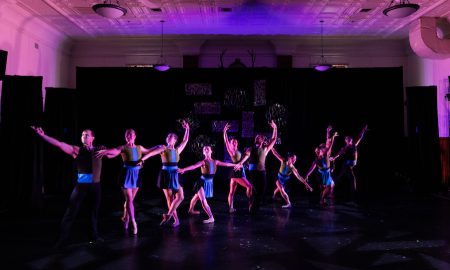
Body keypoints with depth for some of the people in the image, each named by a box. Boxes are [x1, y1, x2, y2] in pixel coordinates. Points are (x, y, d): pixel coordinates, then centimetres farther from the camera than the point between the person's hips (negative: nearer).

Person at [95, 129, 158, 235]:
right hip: (127, 174, -5)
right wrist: (104, 151, -40)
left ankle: (125, 218, 32)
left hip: (136, 174, 5)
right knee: (129, 199, -7)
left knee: (130, 199, 14)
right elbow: (111, 154, -21)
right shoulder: (123, 148, -5)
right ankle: (133, 222, -6)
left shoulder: (139, 147, 9)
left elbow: (148, 151, 29)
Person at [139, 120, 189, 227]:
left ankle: (168, 215, 5)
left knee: (180, 196, -4)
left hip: (175, 176, 4)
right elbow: (152, 152, -15)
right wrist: (142, 159, -28)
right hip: (166, 175, -4)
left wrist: (187, 129, 15)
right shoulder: (162, 148, -1)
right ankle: (176, 220, 12)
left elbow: (185, 140, 17)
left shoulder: (177, 150, 10)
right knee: (169, 198, 2)